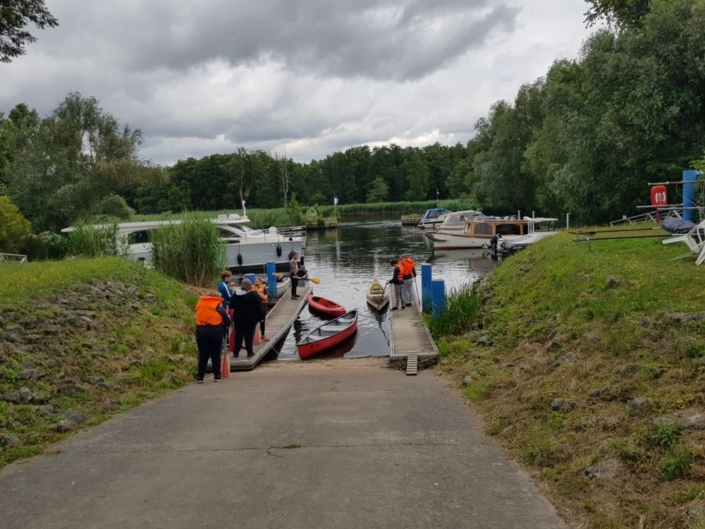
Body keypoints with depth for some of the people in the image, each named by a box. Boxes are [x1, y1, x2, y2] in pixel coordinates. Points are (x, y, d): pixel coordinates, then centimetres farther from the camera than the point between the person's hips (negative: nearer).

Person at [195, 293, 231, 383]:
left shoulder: (200, 303, 10)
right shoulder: (219, 305, -1)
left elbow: (199, 316, 15)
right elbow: (227, 320, -2)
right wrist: (227, 324, 21)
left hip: (201, 332, 3)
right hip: (215, 332, -3)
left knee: (202, 356, 8)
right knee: (216, 355, 7)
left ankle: (200, 376, 7)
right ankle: (217, 375, 9)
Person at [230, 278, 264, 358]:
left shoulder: (235, 295, 4)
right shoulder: (254, 295, -7)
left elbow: (232, 306, 8)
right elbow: (259, 307, -7)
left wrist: (233, 318, 15)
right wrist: (260, 318, 0)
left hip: (238, 318, 3)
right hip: (251, 318, -3)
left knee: (238, 335, 10)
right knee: (249, 335, 0)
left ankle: (236, 352, 13)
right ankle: (249, 352, 0)